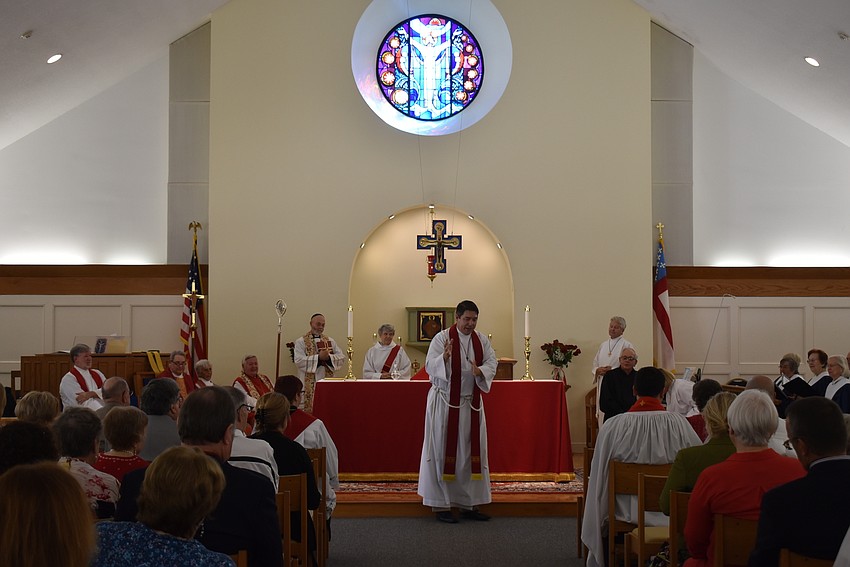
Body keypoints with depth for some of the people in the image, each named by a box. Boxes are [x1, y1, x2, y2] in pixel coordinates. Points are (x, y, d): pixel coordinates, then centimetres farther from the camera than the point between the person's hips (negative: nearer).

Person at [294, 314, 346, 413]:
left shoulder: (330, 341, 13)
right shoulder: (301, 341, 2)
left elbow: (342, 358, 4)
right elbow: (299, 361, -12)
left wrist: (328, 357, -14)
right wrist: (318, 357, -18)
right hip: (309, 384, -3)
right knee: (310, 411, -4)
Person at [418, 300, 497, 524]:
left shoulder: (482, 340, 6)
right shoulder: (442, 338, -9)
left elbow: (491, 363, 0)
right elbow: (430, 365, -16)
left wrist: (480, 371, -21)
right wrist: (444, 358, -35)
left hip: (471, 404, 5)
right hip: (445, 403, -5)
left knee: (471, 453, 8)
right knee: (444, 452, -1)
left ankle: (469, 503, 17)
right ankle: (441, 505, 5)